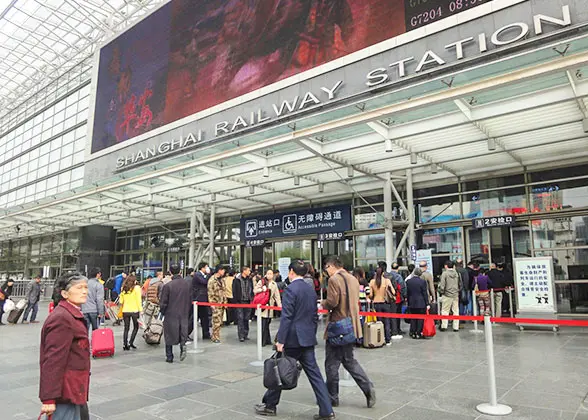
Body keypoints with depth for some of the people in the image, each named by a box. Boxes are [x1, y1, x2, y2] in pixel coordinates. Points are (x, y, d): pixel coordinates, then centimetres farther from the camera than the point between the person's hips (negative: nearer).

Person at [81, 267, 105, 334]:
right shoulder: (99, 285, -8)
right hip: (94, 311, -4)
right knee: (95, 330, 5)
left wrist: (81, 309, 17)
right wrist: (101, 312, -8)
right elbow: (99, 300, -11)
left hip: (84, 310, 4)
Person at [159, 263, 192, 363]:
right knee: (182, 332, 16)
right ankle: (183, 344, -12)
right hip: (184, 315, 3)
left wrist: (163, 312, 9)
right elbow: (190, 301, 5)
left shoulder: (167, 286, -15)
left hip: (170, 315, -3)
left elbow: (163, 303, -10)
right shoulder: (188, 284, -2)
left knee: (169, 336, 11)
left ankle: (169, 357, 19)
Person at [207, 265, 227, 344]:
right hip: (216, 303, -7)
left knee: (220, 321, 10)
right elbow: (210, 292, -11)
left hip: (222, 303, 7)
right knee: (216, 321, -7)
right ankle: (215, 337, 2)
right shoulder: (212, 279, -10)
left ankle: (214, 336, 20)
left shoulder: (222, 279, 13)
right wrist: (212, 303, -14)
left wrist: (225, 301, 12)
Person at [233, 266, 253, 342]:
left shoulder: (249, 280, 10)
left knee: (246, 319, 9)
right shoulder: (237, 279, -4)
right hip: (239, 302, -4)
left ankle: (246, 334, 18)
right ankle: (241, 336, 0)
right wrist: (235, 301, -9)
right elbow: (234, 291, -5)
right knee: (240, 318, -5)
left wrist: (252, 300, 6)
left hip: (247, 302, 5)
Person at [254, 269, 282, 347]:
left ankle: (267, 340, 18)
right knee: (263, 324, -7)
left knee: (267, 323, 8)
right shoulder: (261, 282, 0)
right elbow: (255, 290, -3)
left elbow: (277, 296, 9)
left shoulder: (274, 284, 11)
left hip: (270, 306, 4)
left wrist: (279, 305, 2)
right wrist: (262, 289, -19)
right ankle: (262, 341, 3)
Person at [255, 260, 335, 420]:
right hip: (308, 340, 7)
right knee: (314, 373, 8)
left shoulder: (291, 289, -14)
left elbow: (286, 317, -18)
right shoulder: (311, 290, 10)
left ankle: (270, 405, 24)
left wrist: (280, 341, -16)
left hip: (293, 339, -7)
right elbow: (315, 316, 15)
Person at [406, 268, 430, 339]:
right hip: (421, 303, -3)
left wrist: (408, 302, 14)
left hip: (412, 303, 3)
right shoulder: (423, 281, -10)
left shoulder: (408, 281, -1)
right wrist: (427, 303, -1)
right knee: (420, 319, 5)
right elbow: (425, 293, -7)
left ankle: (413, 333, 15)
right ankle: (419, 333, 7)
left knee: (413, 319, 11)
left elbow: (407, 293, 4)